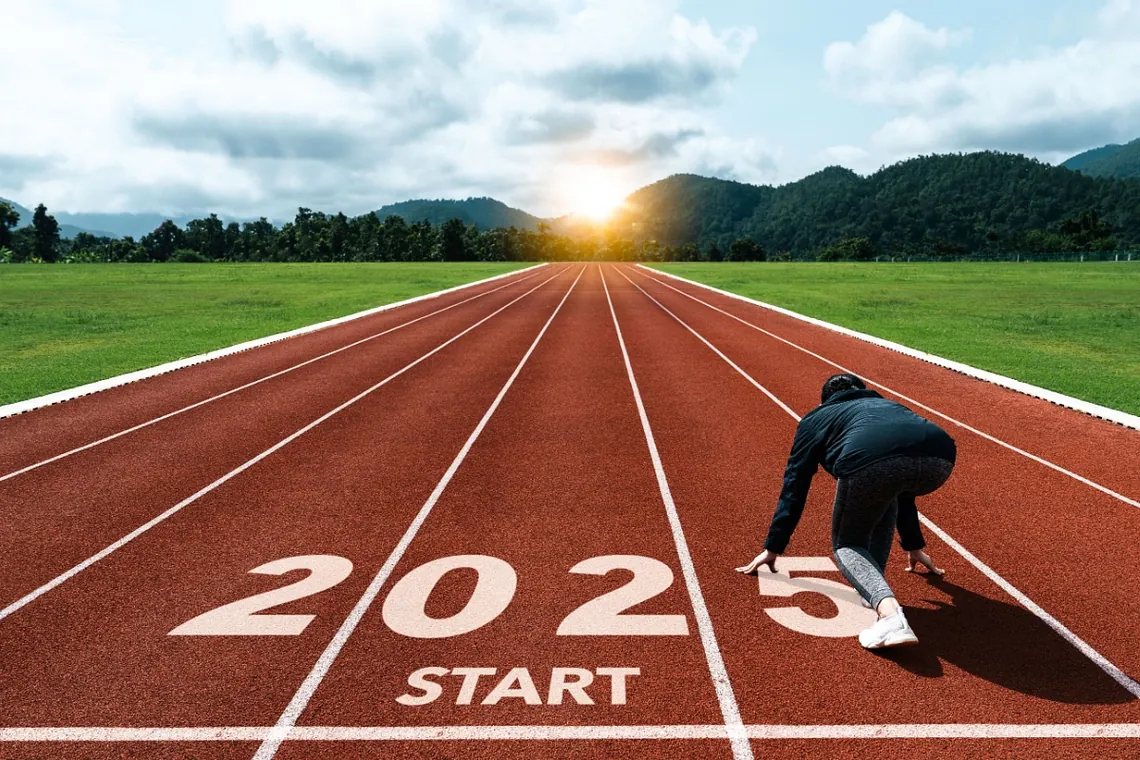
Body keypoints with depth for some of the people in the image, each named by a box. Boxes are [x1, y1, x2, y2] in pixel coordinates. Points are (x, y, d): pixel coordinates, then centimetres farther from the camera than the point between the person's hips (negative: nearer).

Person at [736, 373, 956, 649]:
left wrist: (772, 548, 43)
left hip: (869, 461, -4)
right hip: (939, 462, 4)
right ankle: (874, 586, 25)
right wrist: (914, 545, 65)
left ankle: (888, 611, -8)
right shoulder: (886, 405, 45)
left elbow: (794, 488, 35)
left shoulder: (817, 418, 35)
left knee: (847, 544, 21)